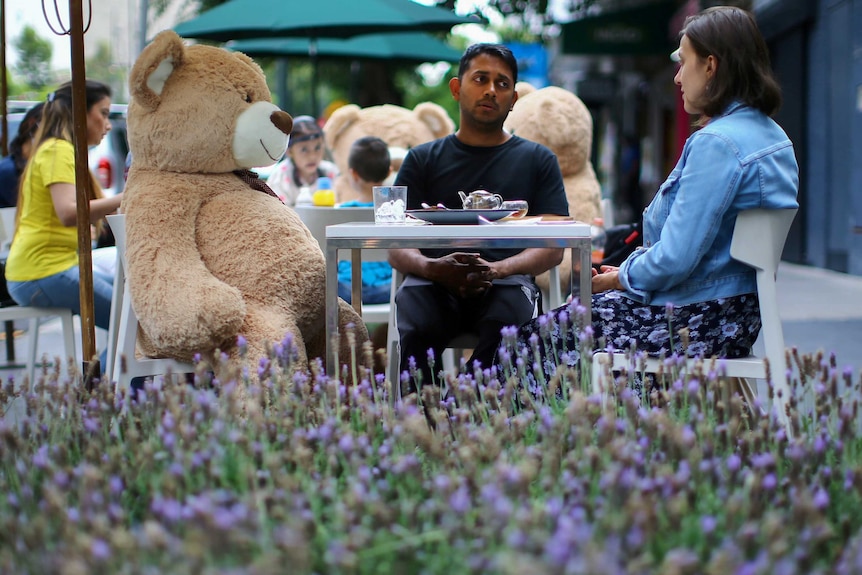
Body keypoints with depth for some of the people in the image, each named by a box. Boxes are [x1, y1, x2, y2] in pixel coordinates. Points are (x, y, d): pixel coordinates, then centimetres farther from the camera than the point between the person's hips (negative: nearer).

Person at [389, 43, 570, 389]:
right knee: (417, 328, -34)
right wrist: (433, 267, -13)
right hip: (433, 283, 1)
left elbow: (553, 247, 9)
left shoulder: (538, 160, 21)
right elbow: (397, 248, 11)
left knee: (506, 324, -36)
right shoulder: (423, 160, 22)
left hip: (507, 281, 0)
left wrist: (496, 269, -12)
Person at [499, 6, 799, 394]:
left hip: (695, 322, -10)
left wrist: (620, 278, -6)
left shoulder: (715, 144, -22)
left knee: (532, 342, 0)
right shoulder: (771, 135, 10)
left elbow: (675, 259, -25)